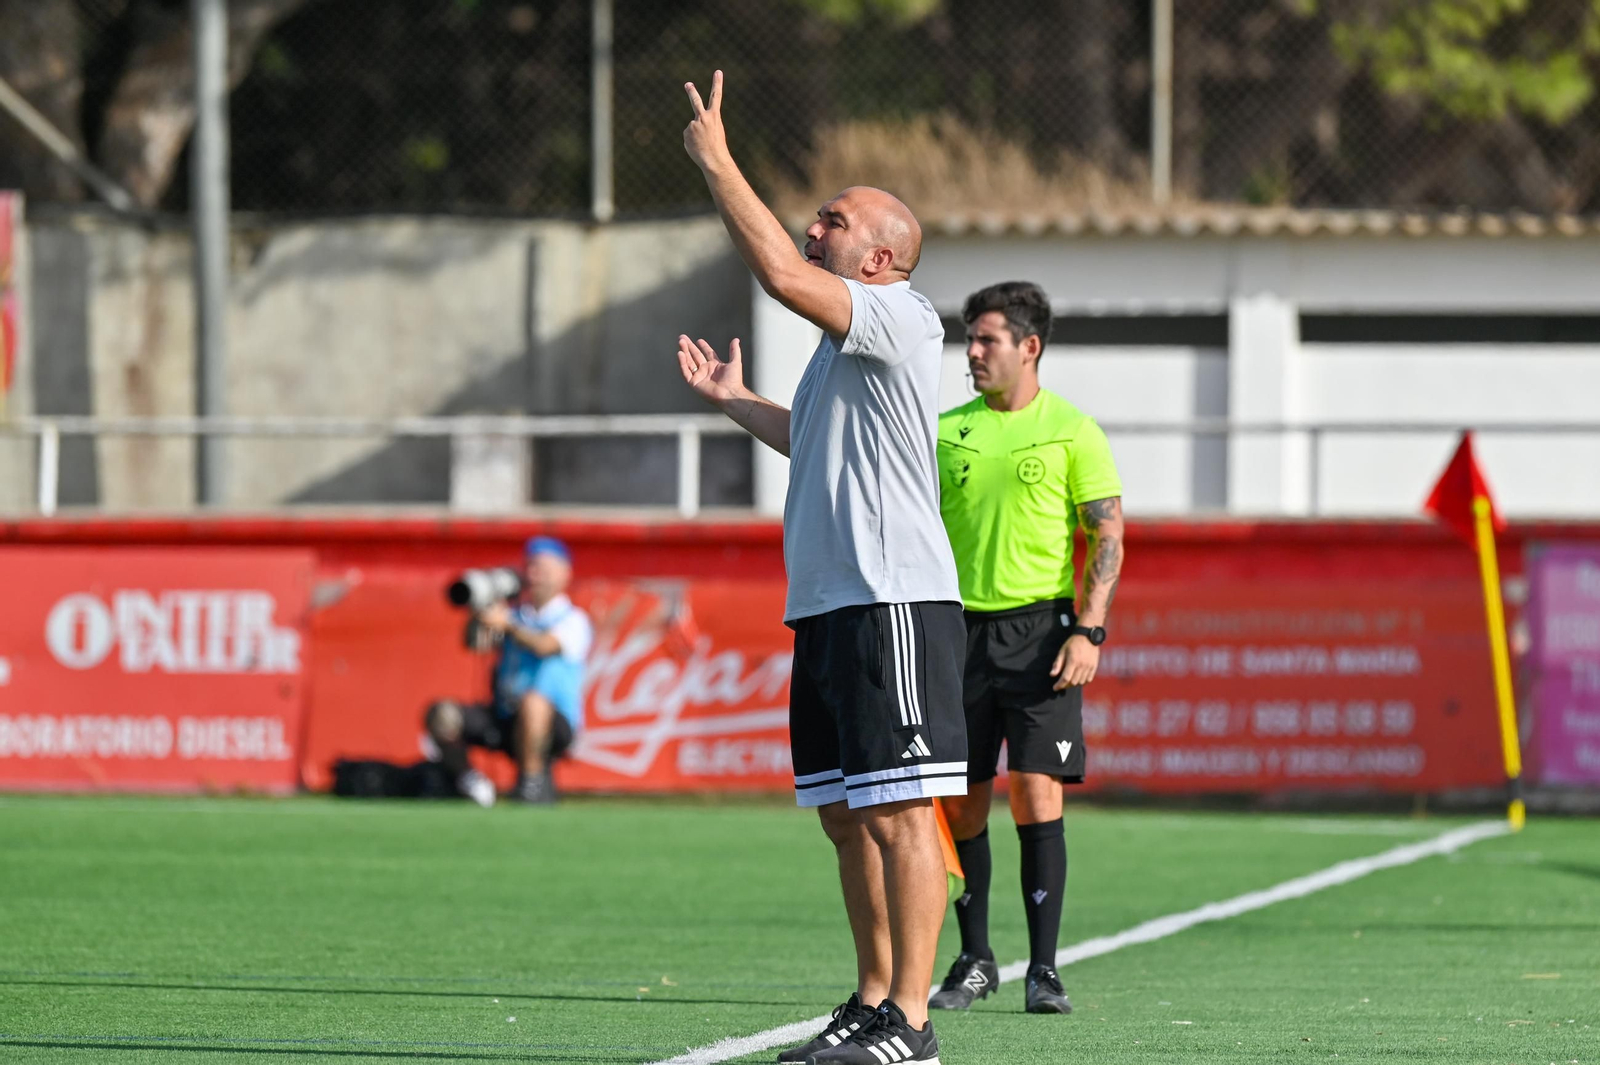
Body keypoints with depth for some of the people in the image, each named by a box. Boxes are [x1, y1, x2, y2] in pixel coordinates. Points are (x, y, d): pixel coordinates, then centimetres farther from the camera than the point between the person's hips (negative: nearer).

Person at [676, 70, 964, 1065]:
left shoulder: (901, 320, -8)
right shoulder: (845, 339, 22)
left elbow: (782, 273, -22)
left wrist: (717, 163, -14)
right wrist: (737, 401, 39)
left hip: (895, 603, -10)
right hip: (829, 606, 10)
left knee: (899, 813, -10)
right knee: (848, 816, 11)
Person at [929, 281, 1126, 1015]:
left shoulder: (1071, 432, 1)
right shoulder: (945, 432, 11)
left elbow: (1107, 536, -1)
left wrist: (1088, 631, -12)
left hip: (1041, 627, -3)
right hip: (960, 626, 3)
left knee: (1036, 794, -10)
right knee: (961, 802, 2)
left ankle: (1043, 968, -6)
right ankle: (974, 961, 15)